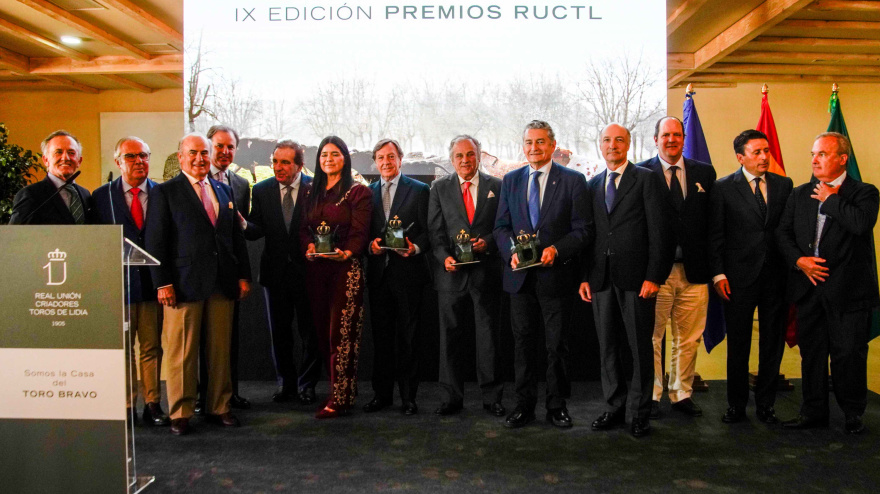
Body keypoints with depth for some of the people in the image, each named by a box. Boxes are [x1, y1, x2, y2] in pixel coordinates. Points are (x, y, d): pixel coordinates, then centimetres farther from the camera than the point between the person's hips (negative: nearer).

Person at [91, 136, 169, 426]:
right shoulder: (102, 195, 4)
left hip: (153, 283, 1)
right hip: (118, 283, 0)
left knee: (152, 347, 8)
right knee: (122, 349, 7)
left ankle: (152, 405, 17)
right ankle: (125, 407, 17)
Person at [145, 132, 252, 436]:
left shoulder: (223, 190, 17)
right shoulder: (165, 192, 3)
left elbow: (236, 236, 18)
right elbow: (155, 242, -2)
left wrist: (243, 275, 11)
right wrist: (163, 283, -9)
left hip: (223, 285, 4)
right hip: (184, 284, -4)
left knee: (220, 351, 8)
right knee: (181, 353, 1)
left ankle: (219, 408, 19)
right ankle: (180, 413, 12)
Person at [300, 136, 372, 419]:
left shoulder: (358, 192, 0)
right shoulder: (312, 193, 17)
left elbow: (360, 232, -7)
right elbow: (304, 228, 13)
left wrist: (346, 253, -25)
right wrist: (309, 246, -8)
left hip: (346, 268, -6)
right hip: (316, 269, 6)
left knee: (341, 333, -7)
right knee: (322, 331, 8)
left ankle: (340, 398, 0)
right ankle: (337, 389, 20)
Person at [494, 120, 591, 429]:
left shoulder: (573, 180, 0)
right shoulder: (510, 180, 11)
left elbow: (583, 229, -5)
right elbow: (501, 226, 10)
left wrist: (556, 250, -20)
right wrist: (511, 252, -10)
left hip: (556, 274, -3)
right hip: (520, 276, 3)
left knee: (556, 344, 7)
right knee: (523, 342, 10)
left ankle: (556, 405, 21)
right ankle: (524, 405, 21)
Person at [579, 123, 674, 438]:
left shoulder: (647, 179, 1)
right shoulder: (593, 185, 15)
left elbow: (659, 231, -5)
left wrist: (654, 276, -13)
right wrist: (585, 277, 6)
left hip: (636, 278, -4)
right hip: (601, 278, 4)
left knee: (640, 347, 3)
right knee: (607, 347, 10)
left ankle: (639, 412, 14)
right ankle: (614, 408, 22)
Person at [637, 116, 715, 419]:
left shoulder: (704, 173, 11)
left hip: (694, 270, 3)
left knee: (689, 339, 11)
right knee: (651, 337, 4)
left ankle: (682, 394, 25)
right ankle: (651, 395, 17)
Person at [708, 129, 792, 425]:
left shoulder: (784, 185, 7)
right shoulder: (723, 188, -1)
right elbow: (715, 234, -2)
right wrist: (718, 273, -9)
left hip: (776, 277, 3)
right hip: (739, 278, -2)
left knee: (773, 344, 9)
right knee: (738, 345, 6)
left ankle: (766, 404, 22)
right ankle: (736, 405, 18)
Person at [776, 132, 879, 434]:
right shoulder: (800, 194, 12)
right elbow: (783, 233, 8)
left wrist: (830, 199, -11)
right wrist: (798, 260, -8)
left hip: (848, 288, -4)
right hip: (809, 285, 4)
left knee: (849, 353, 1)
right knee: (811, 352, 11)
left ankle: (853, 414, 19)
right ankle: (814, 412, 23)